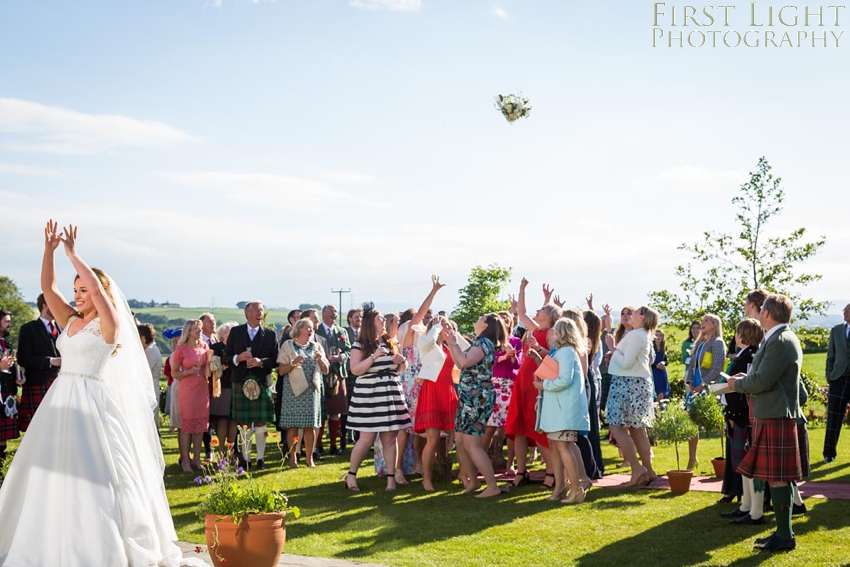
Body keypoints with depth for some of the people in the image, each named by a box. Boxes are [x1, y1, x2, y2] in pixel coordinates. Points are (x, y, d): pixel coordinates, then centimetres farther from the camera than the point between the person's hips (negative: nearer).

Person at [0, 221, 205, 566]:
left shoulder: (109, 324, -6)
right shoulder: (70, 321, 12)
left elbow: (99, 288, -20)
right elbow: (48, 287, 10)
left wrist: (73, 254, -14)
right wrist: (50, 249, 0)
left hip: (92, 405, -7)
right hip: (62, 403, 7)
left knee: (95, 474, -4)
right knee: (55, 473, 10)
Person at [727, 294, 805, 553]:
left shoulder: (780, 341, -18)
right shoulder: (782, 338, 15)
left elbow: (762, 381, -22)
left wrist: (738, 383, -5)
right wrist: (746, 378, 10)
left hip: (775, 417, -11)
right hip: (773, 414, 11)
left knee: (776, 478, -5)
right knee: (777, 478, 14)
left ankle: (785, 537, 0)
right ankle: (782, 531, 22)